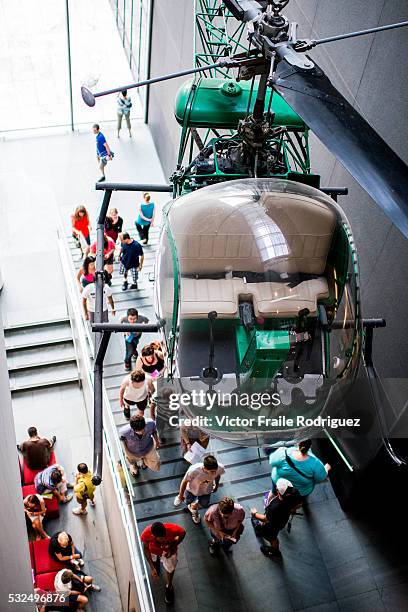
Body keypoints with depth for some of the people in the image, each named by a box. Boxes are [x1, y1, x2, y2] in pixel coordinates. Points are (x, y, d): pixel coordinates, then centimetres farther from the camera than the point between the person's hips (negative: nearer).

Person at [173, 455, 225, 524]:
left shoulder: (220, 468, -38)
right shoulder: (193, 470, -46)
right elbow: (184, 482, -24)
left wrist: (216, 485, 9)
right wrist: (180, 495, -8)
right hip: (192, 490, -2)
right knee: (188, 502, 28)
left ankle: (193, 508, 60)